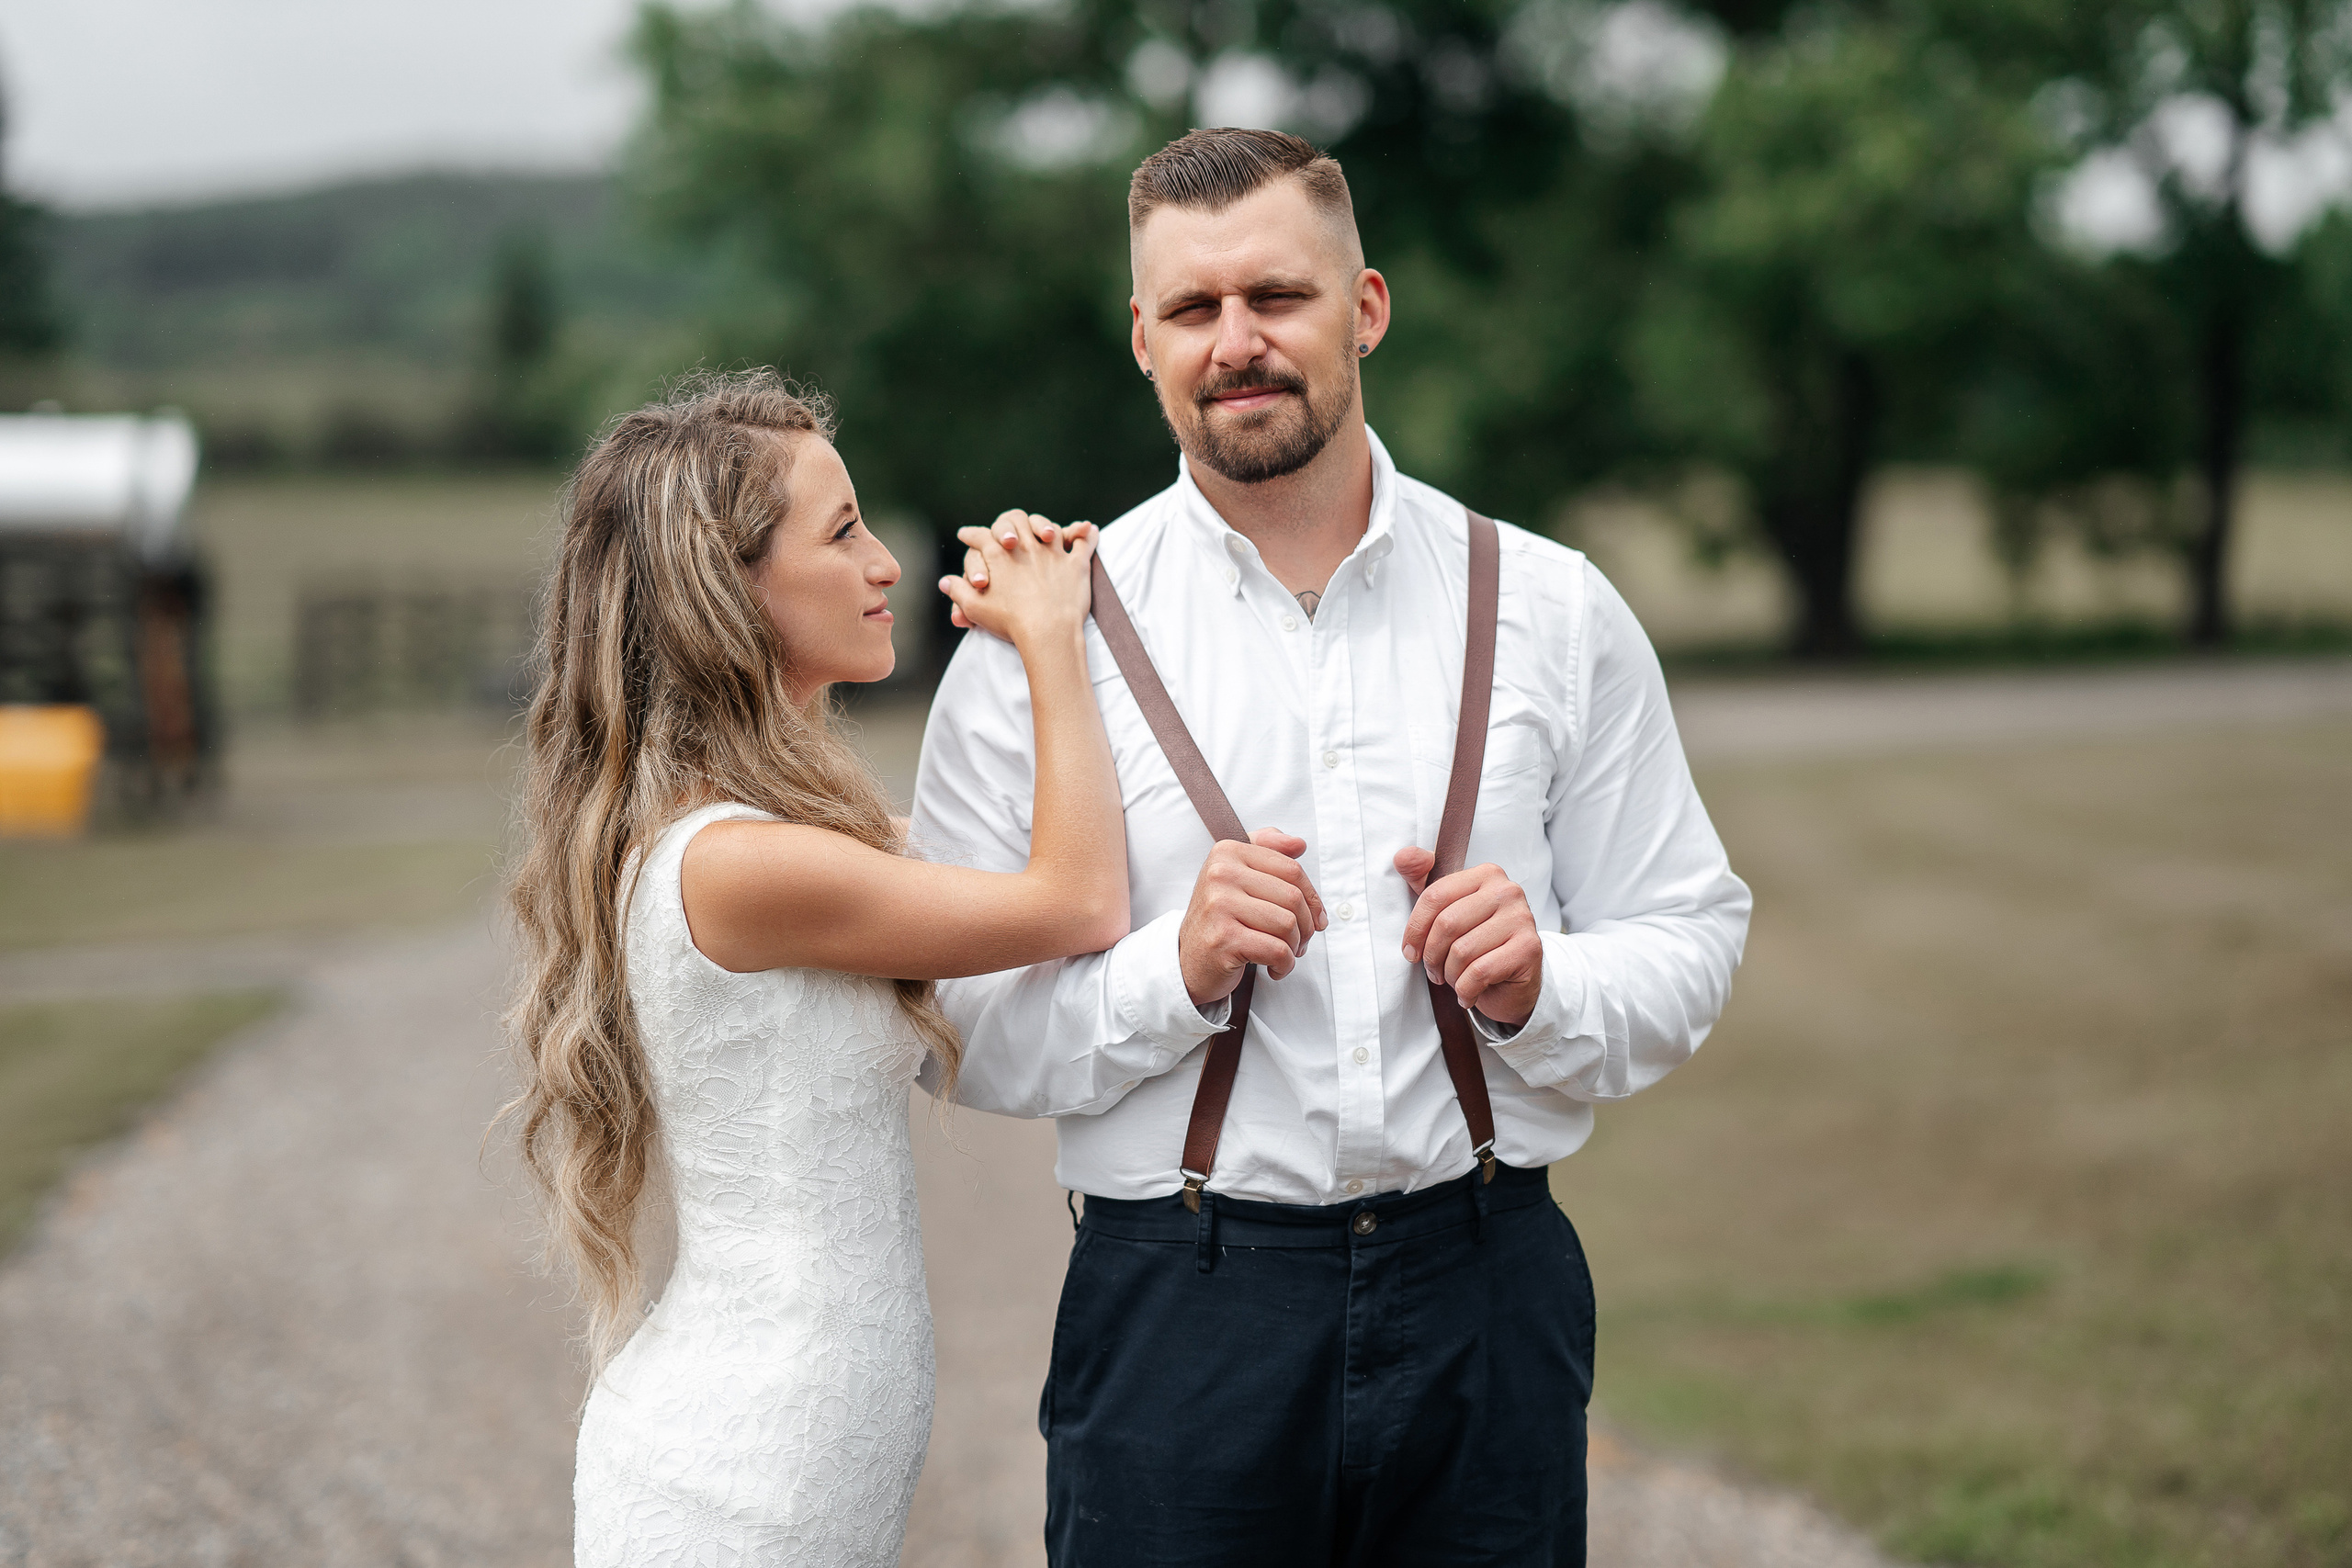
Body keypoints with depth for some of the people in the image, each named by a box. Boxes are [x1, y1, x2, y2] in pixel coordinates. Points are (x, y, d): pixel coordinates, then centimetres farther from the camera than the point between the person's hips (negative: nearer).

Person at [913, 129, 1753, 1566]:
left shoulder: (1555, 612, 6)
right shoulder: (1042, 640, 0)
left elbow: (1689, 942, 8)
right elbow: (968, 1031, -3)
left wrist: (1540, 992, -11)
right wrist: (1175, 974, -18)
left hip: (1488, 1296, 2)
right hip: (1178, 1319, -1)